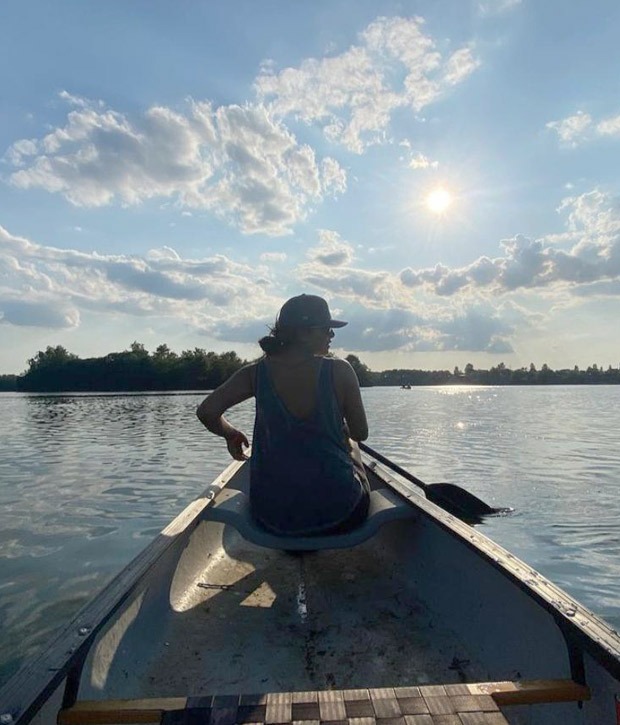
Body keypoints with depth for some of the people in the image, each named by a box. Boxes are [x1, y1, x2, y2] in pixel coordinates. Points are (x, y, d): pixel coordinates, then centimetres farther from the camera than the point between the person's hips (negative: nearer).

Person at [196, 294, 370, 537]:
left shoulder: (257, 373, -7)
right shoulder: (339, 370, -13)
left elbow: (206, 412, -11)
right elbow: (361, 433, -5)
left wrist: (231, 434, 10)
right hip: (338, 516, -2)